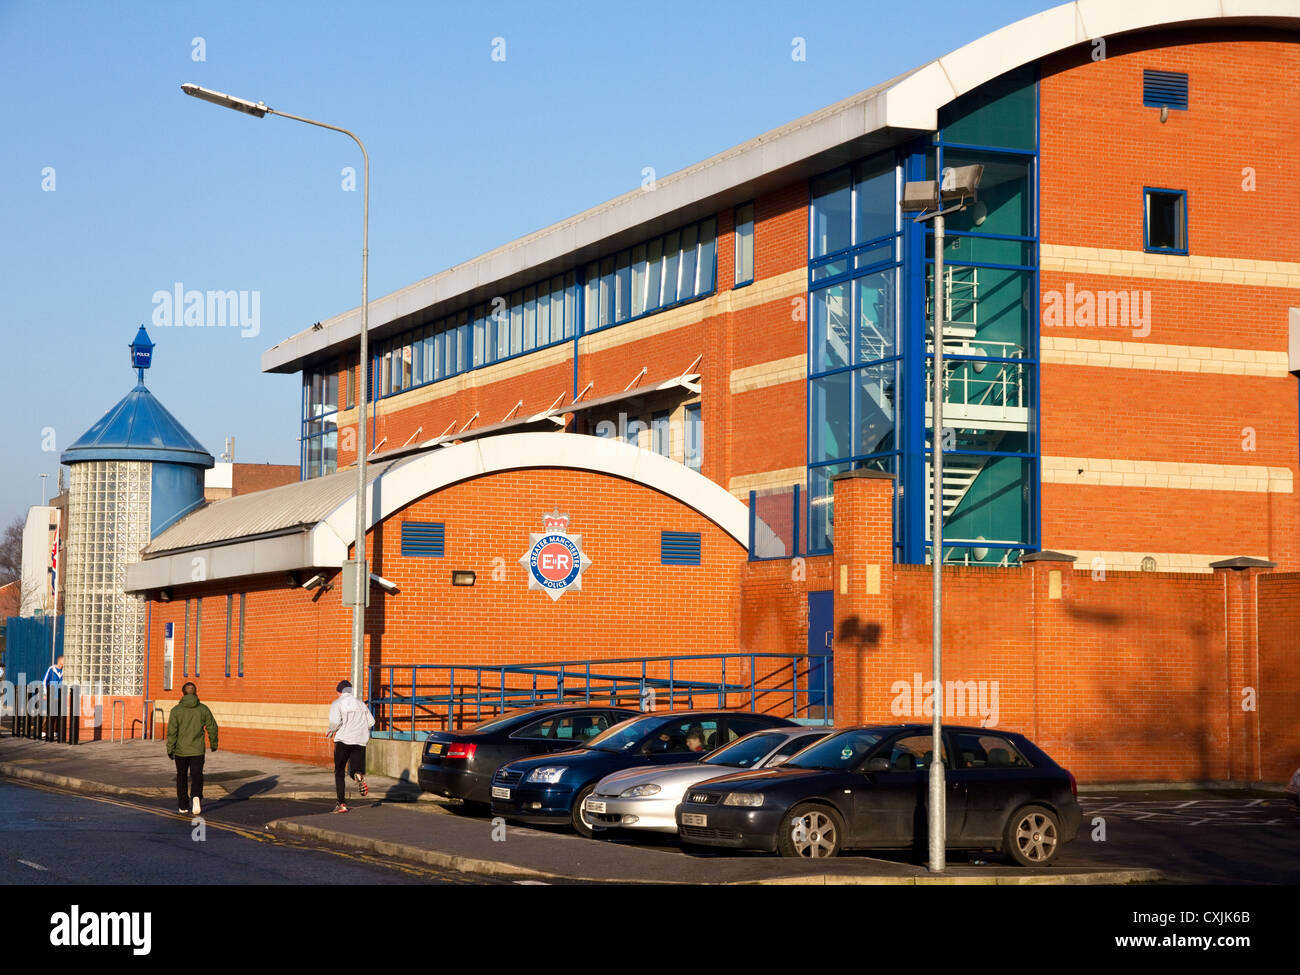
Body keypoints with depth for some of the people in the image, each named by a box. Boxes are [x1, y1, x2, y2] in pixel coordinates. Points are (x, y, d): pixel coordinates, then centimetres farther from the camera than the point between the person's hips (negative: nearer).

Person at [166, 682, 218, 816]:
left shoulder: (176, 710, -5)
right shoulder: (203, 709, -1)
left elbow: (172, 732, -9)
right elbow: (212, 727, 3)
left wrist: (170, 749, -3)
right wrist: (213, 743, 17)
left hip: (181, 750, 0)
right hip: (197, 750, 0)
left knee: (182, 778, 12)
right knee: (197, 776, 5)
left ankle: (183, 807, 17)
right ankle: (196, 796, -22)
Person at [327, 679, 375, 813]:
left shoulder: (337, 704, 0)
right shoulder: (360, 704, 15)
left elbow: (335, 721, -15)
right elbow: (371, 722, 11)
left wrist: (330, 732, 4)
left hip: (343, 741, -3)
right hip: (360, 742, 3)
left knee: (339, 773, 8)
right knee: (355, 770, 10)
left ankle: (341, 804, 3)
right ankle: (359, 776, -29)